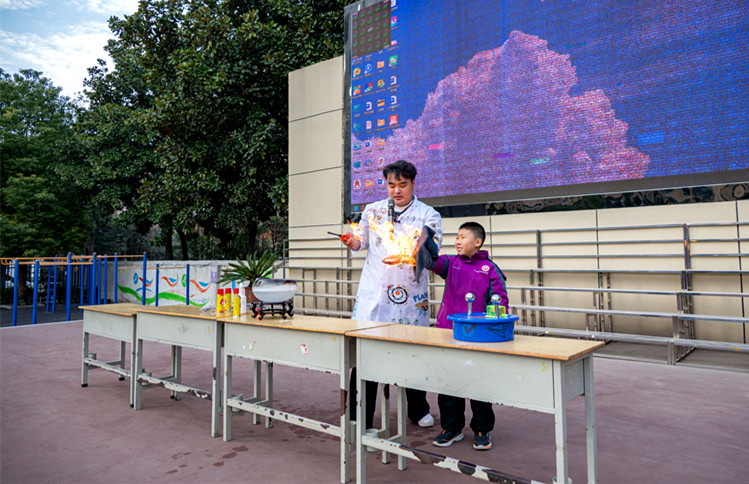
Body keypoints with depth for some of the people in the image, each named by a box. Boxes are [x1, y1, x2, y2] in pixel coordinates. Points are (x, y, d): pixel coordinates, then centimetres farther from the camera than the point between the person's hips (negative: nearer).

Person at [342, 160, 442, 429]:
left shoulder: (428, 215, 3)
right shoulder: (372, 210, 11)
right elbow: (360, 241, 14)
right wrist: (352, 241, -9)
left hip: (410, 296, -1)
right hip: (373, 292, 1)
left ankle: (418, 410, 34)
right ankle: (359, 418, 12)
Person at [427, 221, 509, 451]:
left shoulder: (490, 269, -2)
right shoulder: (450, 263, 8)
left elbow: (500, 301, -3)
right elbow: (432, 261, -11)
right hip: (448, 333, 3)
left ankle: (482, 430, 26)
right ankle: (451, 427, 27)